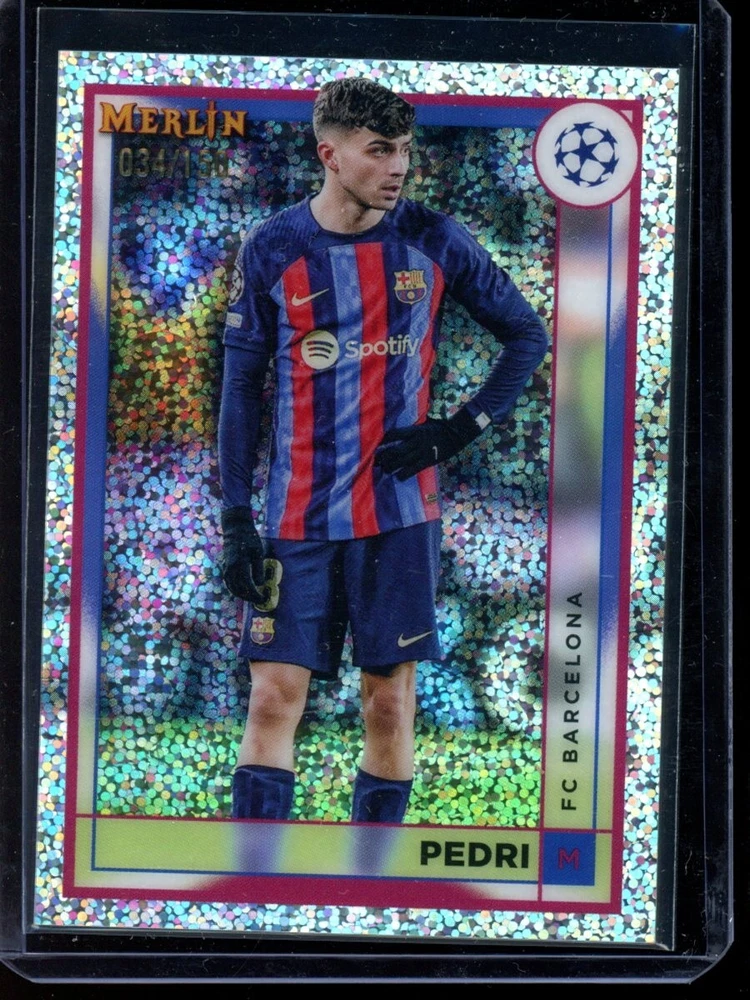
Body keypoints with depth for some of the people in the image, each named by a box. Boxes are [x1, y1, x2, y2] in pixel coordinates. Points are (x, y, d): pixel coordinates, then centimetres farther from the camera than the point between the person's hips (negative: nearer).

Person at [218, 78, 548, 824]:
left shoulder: (432, 241, 1)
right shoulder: (272, 250, -1)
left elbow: (527, 334, 9)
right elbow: (240, 388, 2)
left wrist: (459, 431, -3)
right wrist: (235, 518, -4)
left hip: (402, 511, 1)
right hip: (299, 518, -1)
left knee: (390, 702, 5)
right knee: (274, 698, -3)